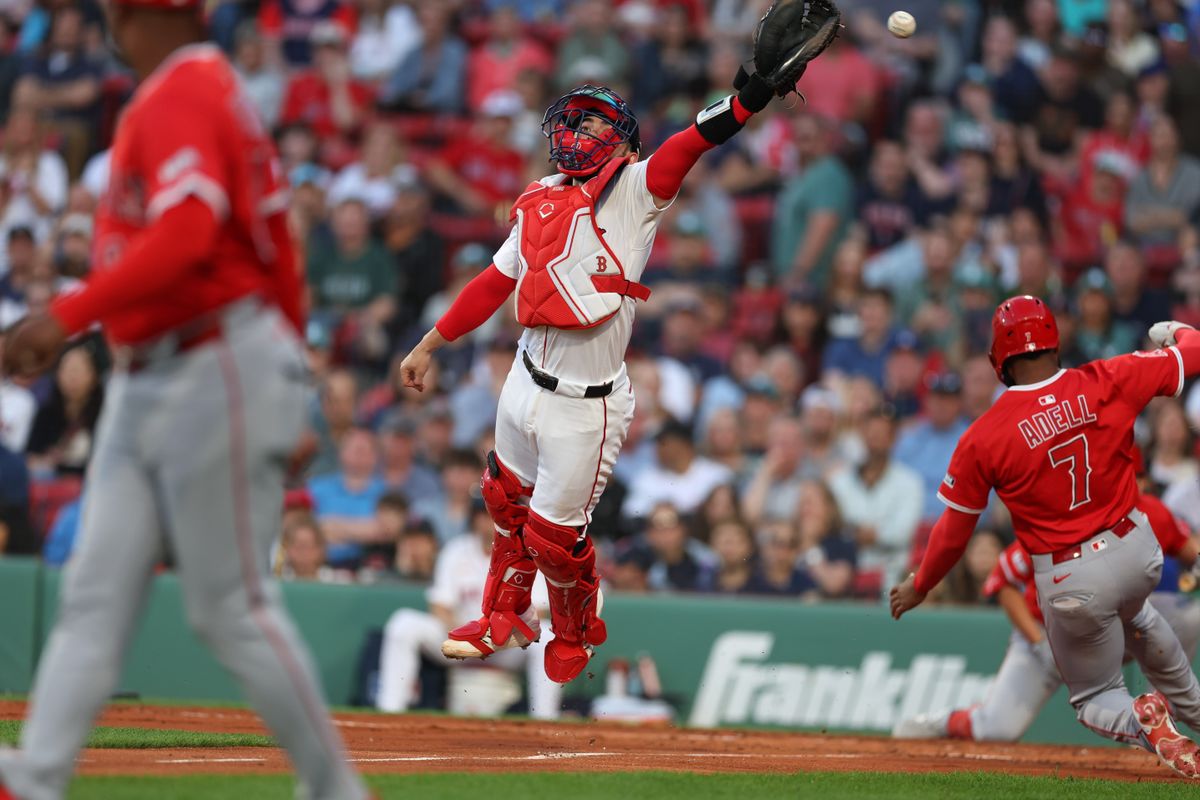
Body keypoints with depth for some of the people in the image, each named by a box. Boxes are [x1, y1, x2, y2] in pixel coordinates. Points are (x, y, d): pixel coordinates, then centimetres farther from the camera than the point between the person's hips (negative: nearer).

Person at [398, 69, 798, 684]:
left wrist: (748, 99, -40)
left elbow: (690, 146, -24)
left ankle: (576, 633, 31)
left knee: (554, 535, 3)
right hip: (526, 384, 6)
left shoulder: (635, 192, -8)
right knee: (507, 501, 21)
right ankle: (504, 618, 44)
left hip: (588, 407, -6)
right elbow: (495, 282, 18)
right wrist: (430, 344, 21)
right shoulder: (539, 205, 10)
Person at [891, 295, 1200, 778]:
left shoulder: (983, 438, -15)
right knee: (1133, 616, 41)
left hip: (1071, 582, -3)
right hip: (1140, 551, 4)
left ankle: (1140, 721, -16)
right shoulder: (1107, 384, -11)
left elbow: (954, 530, -4)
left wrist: (919, 587, 14)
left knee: (1096, 700, 18)